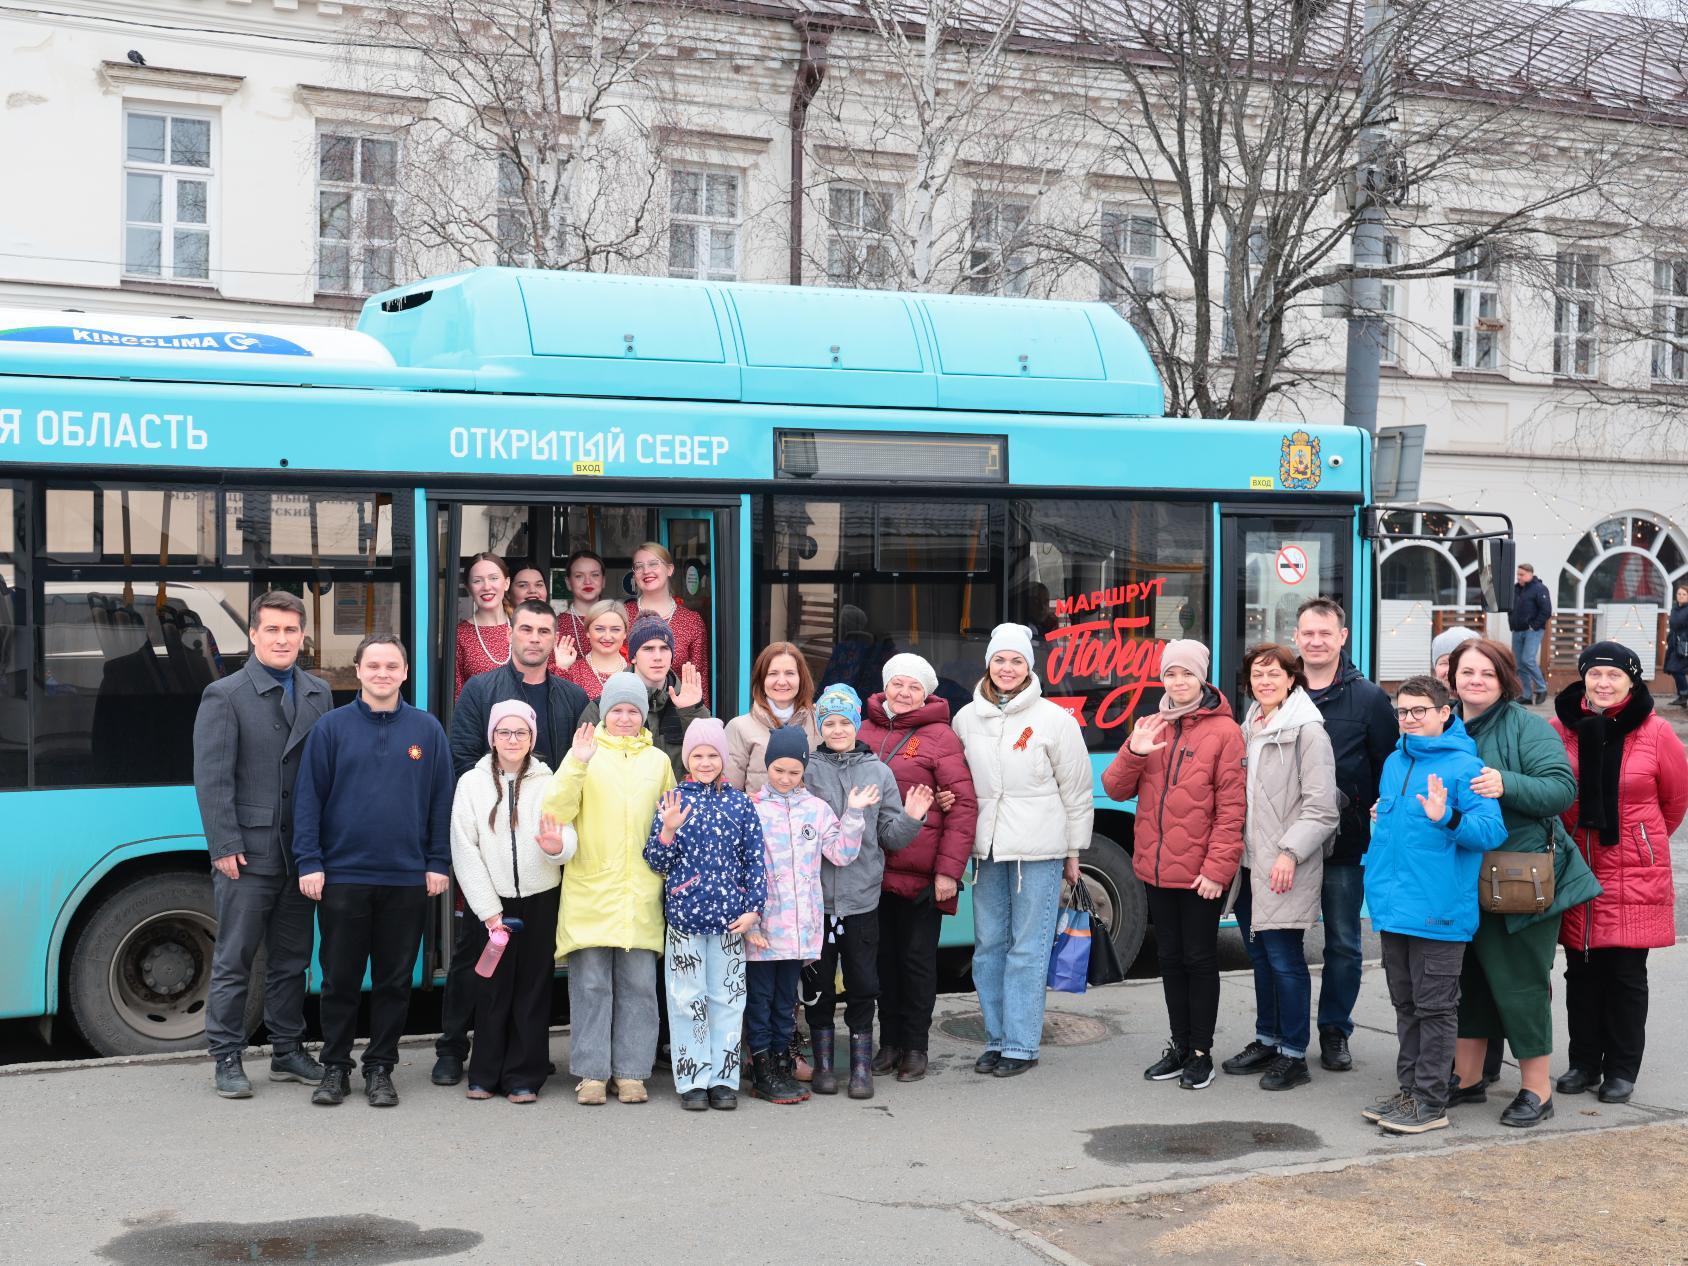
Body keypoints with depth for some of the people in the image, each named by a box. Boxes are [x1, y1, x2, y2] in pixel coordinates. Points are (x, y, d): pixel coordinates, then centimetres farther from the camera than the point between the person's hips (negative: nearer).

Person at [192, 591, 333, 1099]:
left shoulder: (319, 694, 11)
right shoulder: (225, 695, -3)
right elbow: (211, 778, -7)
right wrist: (225, 847, -13)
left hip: (302, 853, 5)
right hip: (248, 854, -5)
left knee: (292, 959, 13)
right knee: (234, 961, 3)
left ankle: (288, 1051, 24)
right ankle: (227, 1059, 11)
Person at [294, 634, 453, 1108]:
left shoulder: (427, 730, 4)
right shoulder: (332, 727, 0)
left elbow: (442, 800, 6)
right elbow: (308, 798, 0)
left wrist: (439, 863, 1)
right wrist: (309, 862, -7)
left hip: (408, 878, 1)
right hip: (342, 875, -1)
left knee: (395, 980, 8)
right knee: (340, 979, 6)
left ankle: (380, 1068, 19)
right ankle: (335, 1067, 19)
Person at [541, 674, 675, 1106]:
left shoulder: (658, 761, 14)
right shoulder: (585, 753, 4)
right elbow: (557, 812, -8)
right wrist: (577, 765, -19)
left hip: (641, 893, 3)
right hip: (590, 889, -2)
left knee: (638, 985, 3)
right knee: (591, 984, 0)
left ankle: (630, 1072, 12)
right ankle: (592, 1073, 7)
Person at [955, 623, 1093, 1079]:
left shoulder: (1055, 720, -2)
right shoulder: (966, 719, 9)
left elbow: (1076, 792, 2)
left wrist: (1074, 851, 2)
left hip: (1038, 850, -4)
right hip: (986, 849, 4)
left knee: (1028, 947, -2)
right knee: (989, 946, 9)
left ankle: (1021, 1045, 4)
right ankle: (996, 1039, 19)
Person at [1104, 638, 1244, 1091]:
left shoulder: (1223, 731, -7)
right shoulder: (1149, 728, 10)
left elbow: (1231, 808, -10)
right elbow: (1116, 789, 6)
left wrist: (1217, 867, -16)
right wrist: (1133, 752, -13)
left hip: (1200, 872, -5)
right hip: (1156, 868, 6)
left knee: (1199, 959, 2)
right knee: (1171, 958, 14)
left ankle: (1201, 1053, 12)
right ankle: (1180, 1045, 25)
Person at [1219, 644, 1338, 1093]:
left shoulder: (1307, 731, -10)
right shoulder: (1248, 727, 14)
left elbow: (1320, 808, -13)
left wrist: (1291, 853, -20)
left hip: (1285, 869, -8)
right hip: (1249, 864, 8)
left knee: (1284, 958, -4)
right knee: (1259, 955, 15)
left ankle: (1293, 1055, 5)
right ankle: (1266, 1041, 27)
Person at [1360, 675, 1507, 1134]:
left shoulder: (1464, 766, -13)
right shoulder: (1394, 763, 11)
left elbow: (1492, 829, -21)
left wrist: (1446, 818, -36)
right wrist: (1375, 871, 20)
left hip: (1438, 910, -8)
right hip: (1394, 907, 8)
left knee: (1435, 1008, 1)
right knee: (1406, 1005, 17)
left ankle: (1431, 1102, 9)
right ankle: (1408, 1089, 27)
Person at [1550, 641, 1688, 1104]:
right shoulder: (1561, 728, -1)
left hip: (1635, 878, -2)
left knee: (1626, 974, 4)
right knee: (1581, 971, 10)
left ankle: (1622, 1070, 17)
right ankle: (1584, 1063, 23)